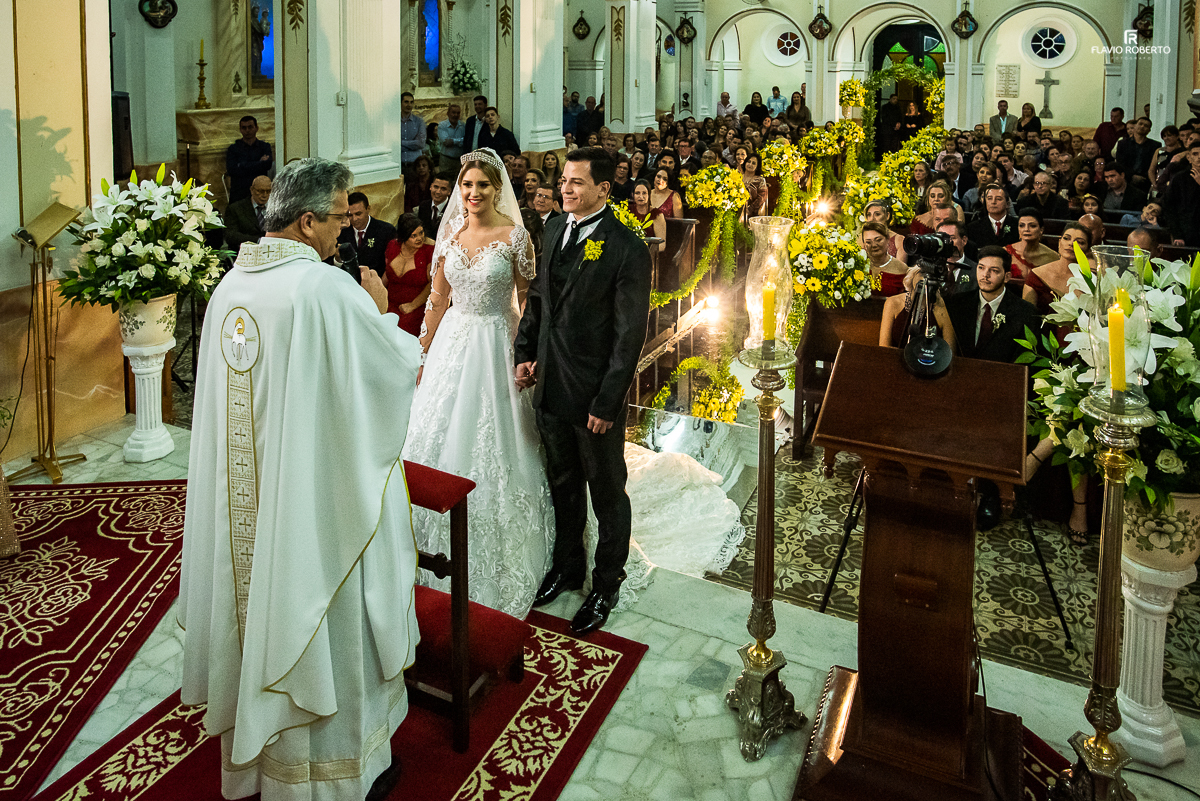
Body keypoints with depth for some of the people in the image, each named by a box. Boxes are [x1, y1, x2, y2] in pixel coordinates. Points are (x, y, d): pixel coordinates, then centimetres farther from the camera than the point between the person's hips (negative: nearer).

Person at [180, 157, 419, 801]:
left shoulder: (231, 284, 2)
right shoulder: (330, 288, -21)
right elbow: (402, 368, -13)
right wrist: (381, 312, 4)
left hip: (244, 496, 7)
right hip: (316, 494, -7)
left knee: (261, 613, 21)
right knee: (320, 631, 8)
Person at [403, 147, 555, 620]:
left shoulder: (515, 236, -10)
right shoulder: (450, 232, 4)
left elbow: (528, 303, -6)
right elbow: (438, 299, 8)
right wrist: (424, 355, 9)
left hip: (495, 346, -5)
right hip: (452, 342, 5)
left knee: (491, 445, 3)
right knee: (440, 436, 12)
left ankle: (497, 565, 22)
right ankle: (444, 551, 31)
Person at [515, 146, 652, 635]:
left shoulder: (627, 250, -17)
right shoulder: (555, 229, 4)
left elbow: (629, 336, -17)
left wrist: (607, 403, -18)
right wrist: (525, 352, 6)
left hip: (594, 394, -6)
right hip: (550, 387, 7)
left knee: (607, 493, 11)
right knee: (563, 483, 22)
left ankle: (606, 586, 29)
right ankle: (567, 566, 42)